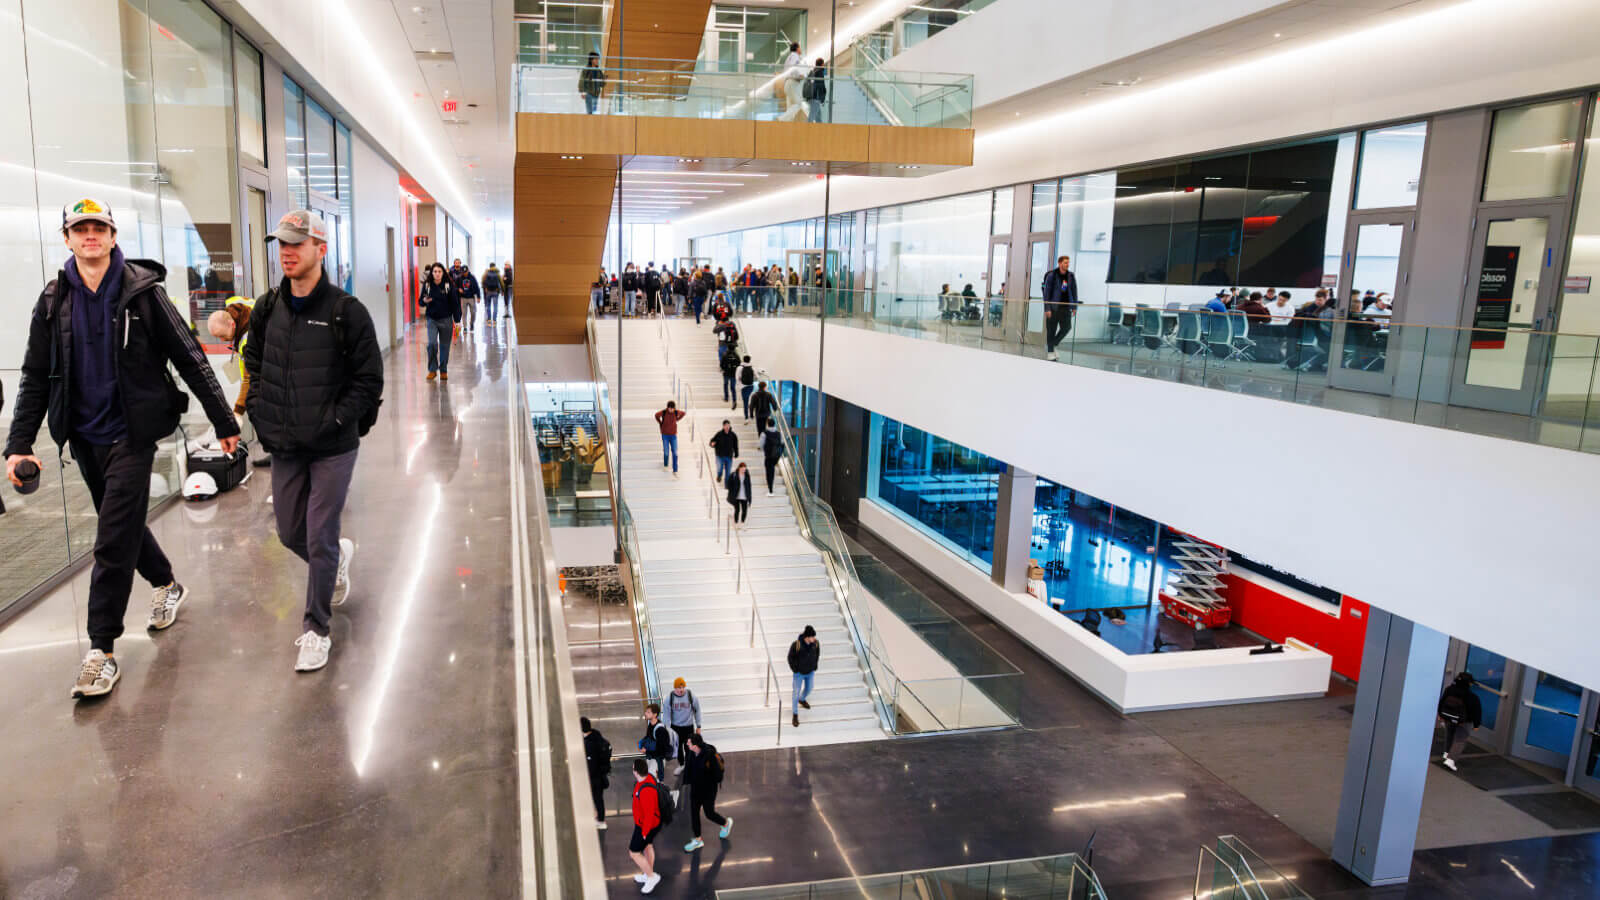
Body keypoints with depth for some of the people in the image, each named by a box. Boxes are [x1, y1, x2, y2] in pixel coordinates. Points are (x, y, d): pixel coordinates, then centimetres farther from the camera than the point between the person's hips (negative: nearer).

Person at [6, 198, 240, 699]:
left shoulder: (143, 292, -8)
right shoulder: (54, 302, 4)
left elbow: (190, 360, -7)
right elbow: (36, 379, 6)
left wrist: (224, 422, -7)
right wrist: (19, 444, -2)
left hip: (131, 434, -5)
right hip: (84, 436, 5)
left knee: (114, 541, -7)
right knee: (123, 524, 18)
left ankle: (102, 650, 1)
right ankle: (167, 586, 43)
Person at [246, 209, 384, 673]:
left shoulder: (347, 312, -10)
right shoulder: (267, 310, 5)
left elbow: (369, 380, -8)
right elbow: (254, 366, 18)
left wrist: (333, 421, -15)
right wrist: (261, 415, 5)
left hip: (332, 449, -5)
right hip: (283, 448, 5)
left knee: (319, 541, -2)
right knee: (291, 535, 15)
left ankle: (316, 631, 13)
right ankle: (340, 554, 47)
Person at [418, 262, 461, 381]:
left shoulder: (449, 285, -6)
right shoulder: (427, 285, -1)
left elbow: (455, 303, -2)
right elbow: (420, 302, 8)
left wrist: (457, 320, -5)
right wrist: (424, 301, -17)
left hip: (446, 320, 0)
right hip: (431, 319, 1)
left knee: (444, 345, 7)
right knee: (432, 343, -13)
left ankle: (443, 370, 22)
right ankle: (432, 370, 1)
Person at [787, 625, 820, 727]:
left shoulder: (816, 643, -18)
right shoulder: (796, 645, -30)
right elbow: (790, 657, -13)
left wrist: (814, 666, 3)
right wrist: (795, 670, -9)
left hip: (811, 672, 4)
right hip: (799, 673, -4)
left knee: (808, 689, 25)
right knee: (796, 692, 6)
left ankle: (802, 699, 58)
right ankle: (795, 714, 22)